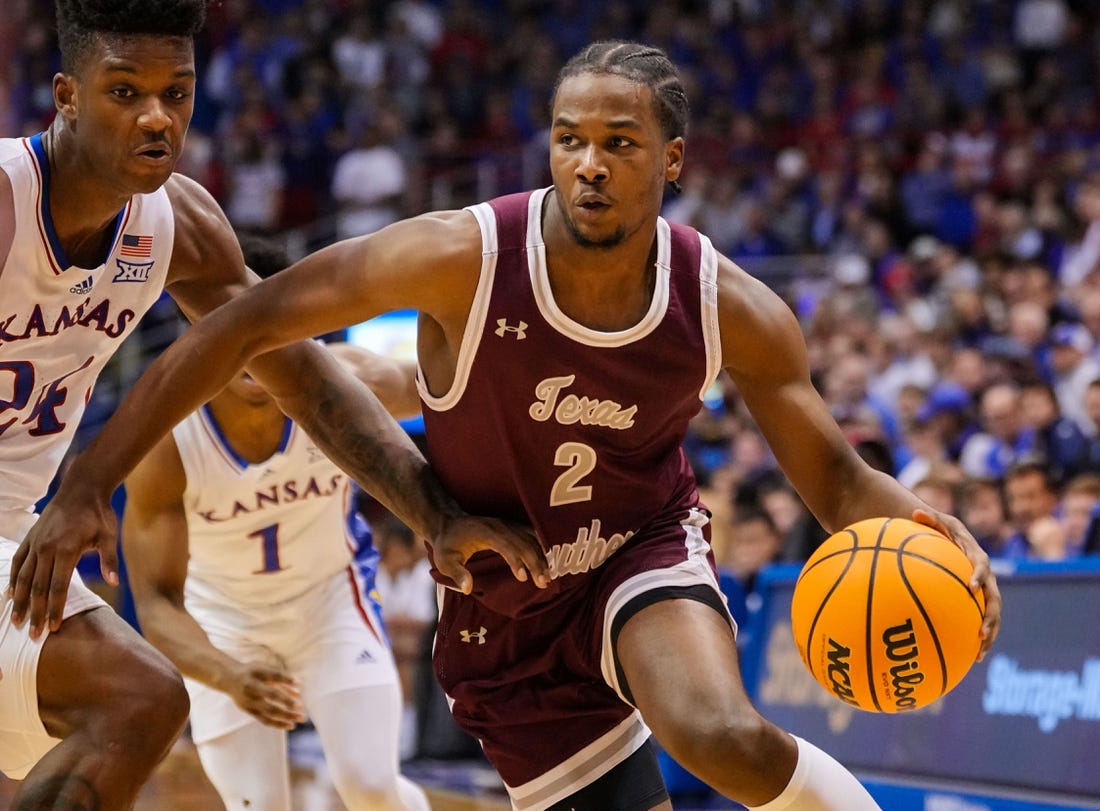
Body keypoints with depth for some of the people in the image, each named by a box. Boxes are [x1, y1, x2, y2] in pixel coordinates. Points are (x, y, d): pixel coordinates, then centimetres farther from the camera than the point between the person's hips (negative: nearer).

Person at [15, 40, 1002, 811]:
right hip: (507, 627, 0)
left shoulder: (733, 312, -16)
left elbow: (837, 481, -7)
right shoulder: (463, 259, -23)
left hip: (643, 557, 0)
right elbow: (243, 326, -20)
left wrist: (931, 530, -30)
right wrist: (87, 484, -24)